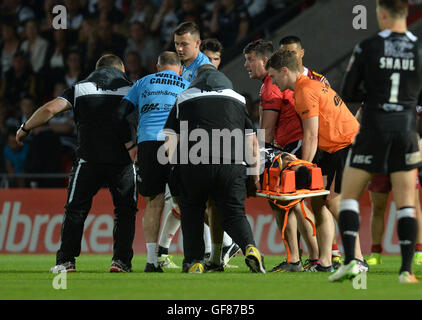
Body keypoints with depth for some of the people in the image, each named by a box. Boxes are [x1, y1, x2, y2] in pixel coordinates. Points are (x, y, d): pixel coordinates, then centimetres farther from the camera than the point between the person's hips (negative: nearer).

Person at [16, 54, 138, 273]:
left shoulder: (81, 87, 11)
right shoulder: (131, 88, 12)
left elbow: (51, 109, 2)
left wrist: (25, 129, 13)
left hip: (89, 158, 0)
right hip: (123, 159, 0)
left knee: (76, 209, 9)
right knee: (125, 210, 12)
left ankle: (66, 261, 4)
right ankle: (121, 261, 5)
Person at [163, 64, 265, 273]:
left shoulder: (184, 98, 18)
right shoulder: (238, 99, 22)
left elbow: (170, 140, 11)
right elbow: (252, 142, 20)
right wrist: (256, 172, 26)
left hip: (194, 166, -1)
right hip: (232, 165, 1)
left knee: (191, 212, 16)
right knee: (234, 213, 5)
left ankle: (194, 261, 9)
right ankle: (250, 247, -21)